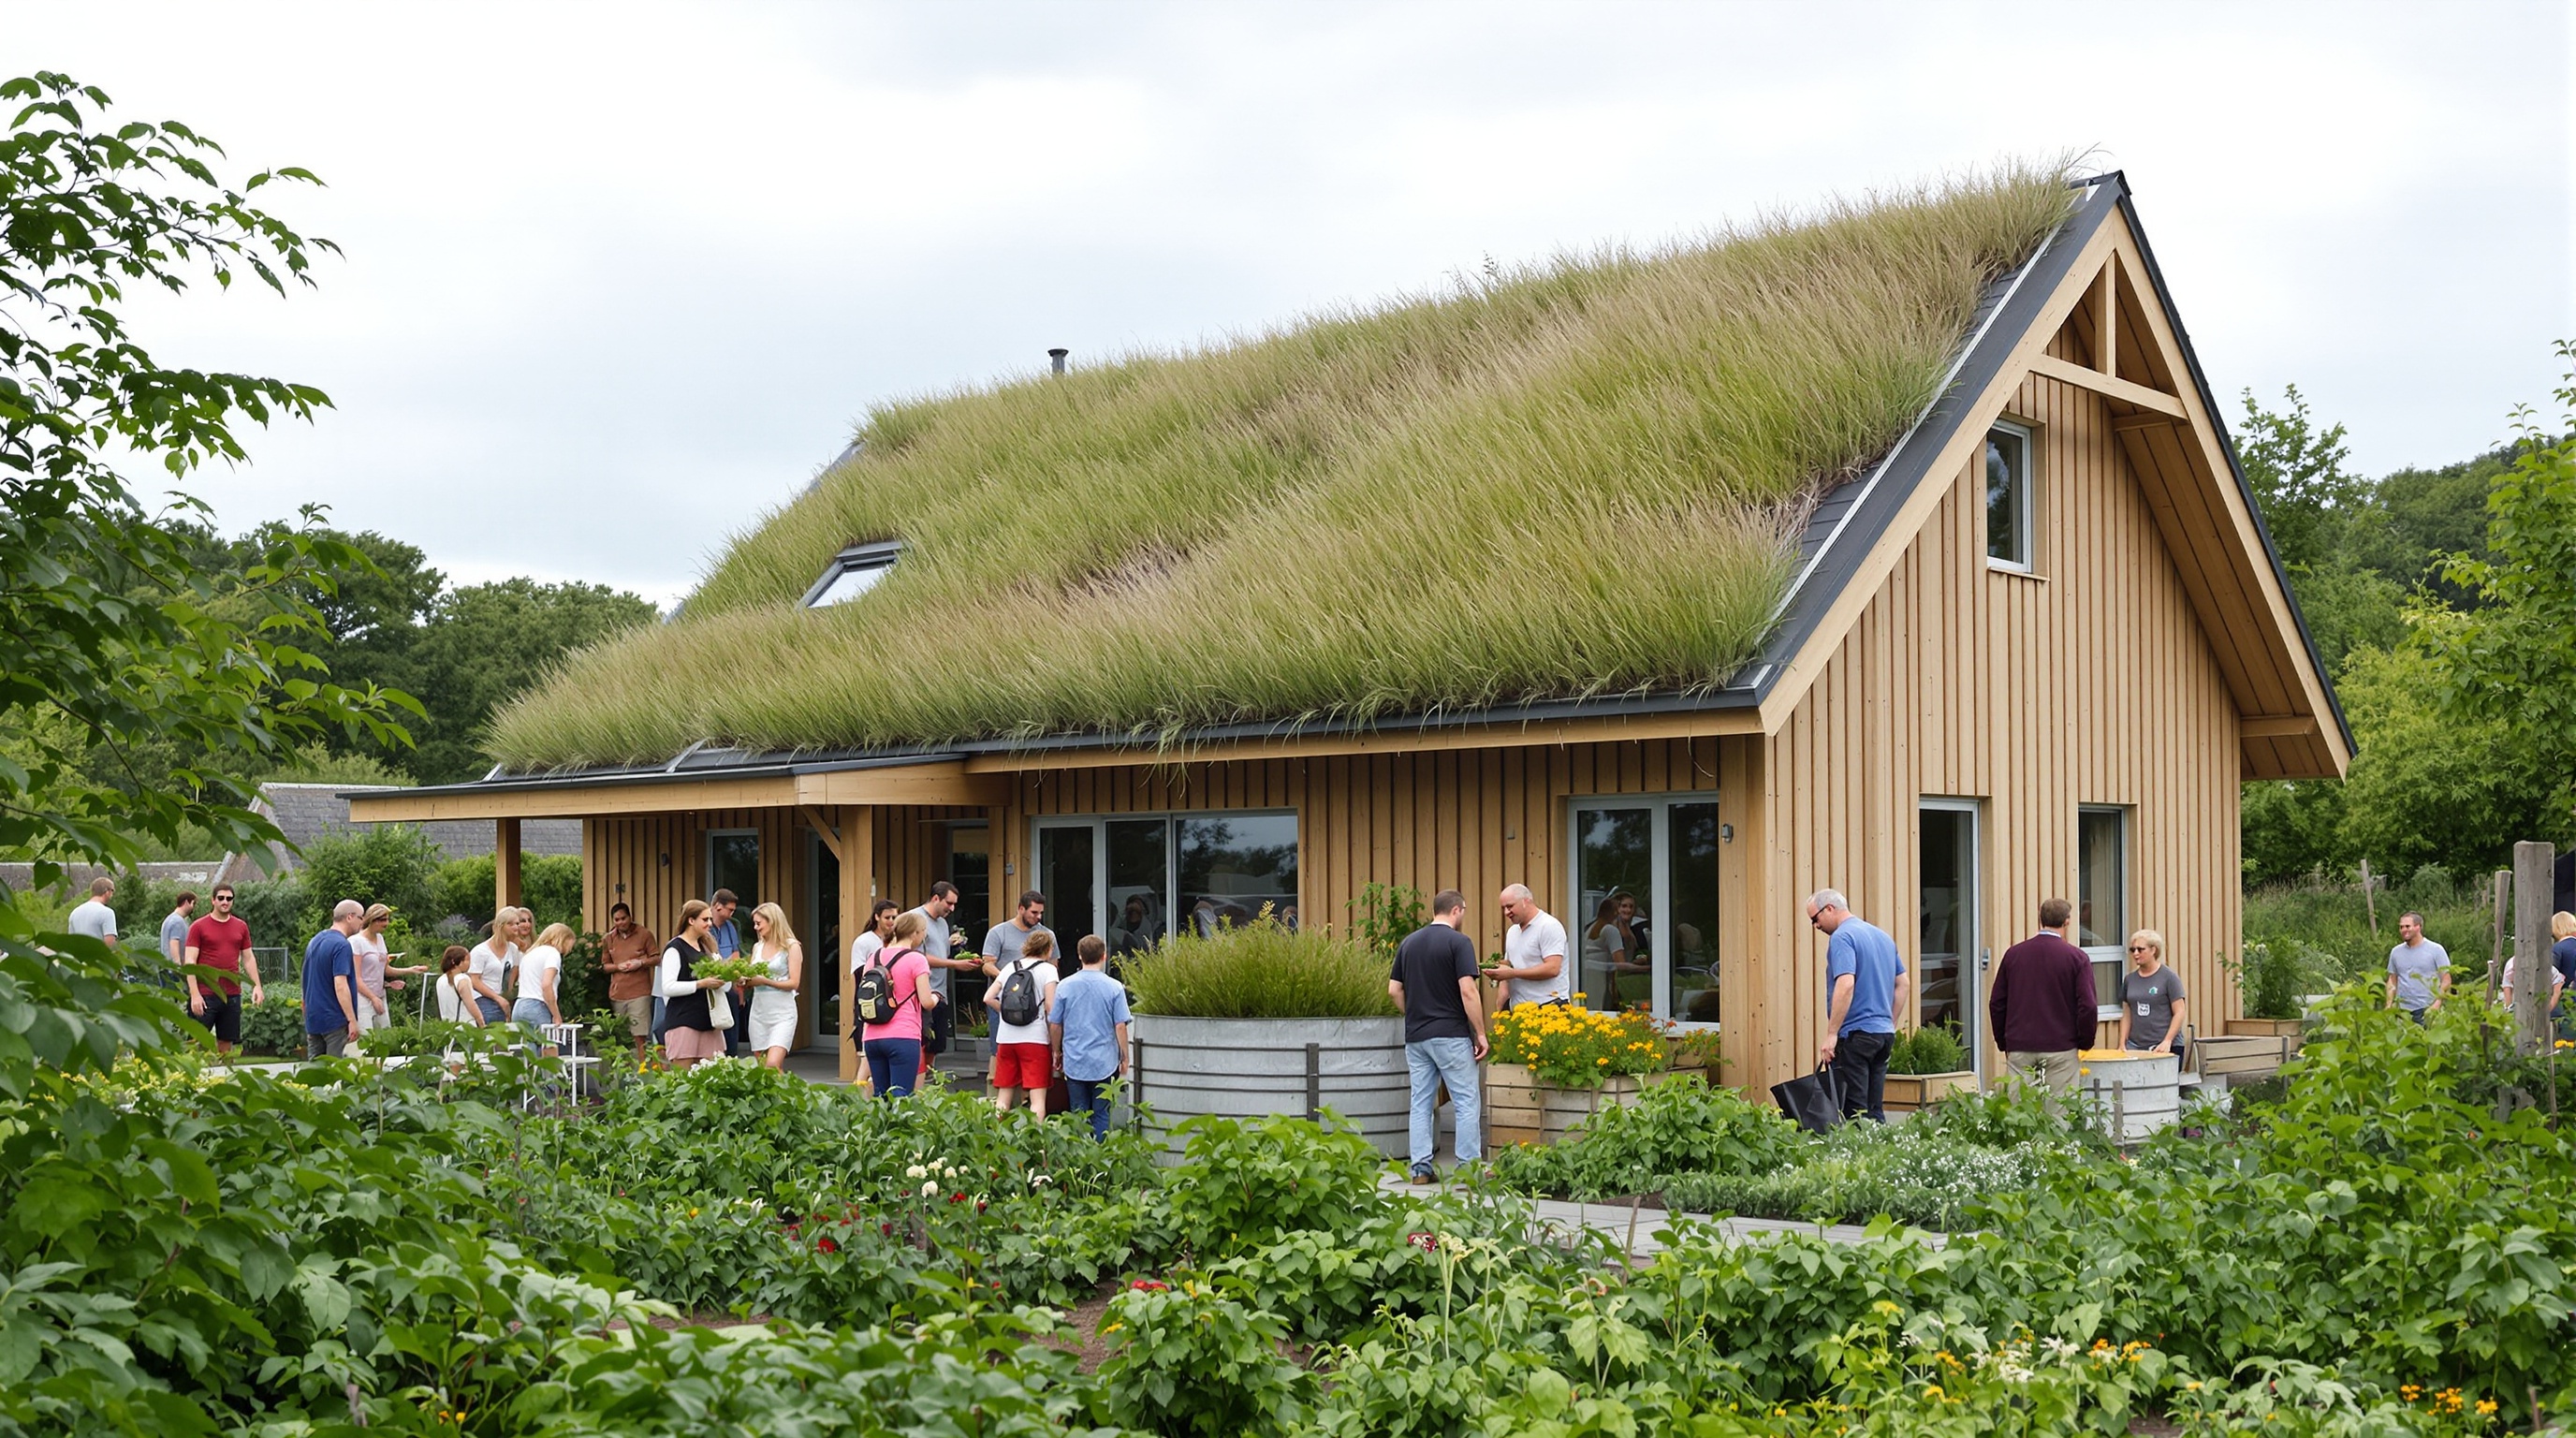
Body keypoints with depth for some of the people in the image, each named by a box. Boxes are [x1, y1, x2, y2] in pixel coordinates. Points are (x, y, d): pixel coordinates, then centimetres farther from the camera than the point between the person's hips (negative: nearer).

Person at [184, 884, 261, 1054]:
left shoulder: (241, 927, 11)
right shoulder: (199, 927, -2)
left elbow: (248, 959, 15)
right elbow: (190, 962, -6)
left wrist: (257, 986, 3)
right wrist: (195, 994, -14)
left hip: (232, 995, 4)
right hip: (206, 995, -4)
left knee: (227, 1042, 7)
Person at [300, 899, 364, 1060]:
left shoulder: (315, 941, 13)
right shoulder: (341, 945, -16)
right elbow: (340, 986, -22)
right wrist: (352, 1020, -20)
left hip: (313, 1018, 9)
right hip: (335, 1020, -9)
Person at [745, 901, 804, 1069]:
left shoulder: (791, 947, -3)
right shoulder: (757, 947, 14)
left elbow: (794, 983, -8)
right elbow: (753, 979, 18)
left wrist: (765, 981, -18)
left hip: (782, 1012, -6)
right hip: (759, 1010, 6)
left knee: (773, 1065, -20)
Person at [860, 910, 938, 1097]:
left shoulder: (875, 957, 13)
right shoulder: (916, 960, -5)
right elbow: (927, 1002, -9)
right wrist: (935, 997, 12)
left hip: (872, 1037, 6)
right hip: (903, 1038, -6)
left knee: (881, 1096, 11)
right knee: (900, 1098, -9)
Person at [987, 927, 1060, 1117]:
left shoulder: (1009, 967, 13)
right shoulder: (1047, 969, -1)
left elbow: (988, 998, 6)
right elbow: (1050, 1007, -9)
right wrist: (1055, 1047, -4)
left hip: (1006, 1037, 5)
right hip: (1035, 1038, -5)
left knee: (1004, 1096, 11)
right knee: (1038, 1099, -4)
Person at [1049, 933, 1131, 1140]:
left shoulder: (1065, 986, -2)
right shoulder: (1114, 988, -7)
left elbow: (1054, 1025, 4)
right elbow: (1120, 1026, -6)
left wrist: (1057, 1053, 19)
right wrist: (1124, 1057, 5)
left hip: (1074, 1063, 1)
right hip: (1104, 1063, -1)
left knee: (1078, 1115, 10)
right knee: (1101, 1115, 6)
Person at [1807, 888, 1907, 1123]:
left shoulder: (1842, 937, -11)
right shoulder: (1883, 936, 16)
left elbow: (1846, 985, -23)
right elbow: (1902, 984, 20)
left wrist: (1831, 1034, -22)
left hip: (1855, 1034, -9)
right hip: (1884, 1032, 9)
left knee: (1853, 1112, -6)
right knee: (1875, 1110, 10)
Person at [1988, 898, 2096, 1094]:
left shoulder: (2013, 954, 6)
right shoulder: (2076, 958, -4)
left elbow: (1996, 1003, 9)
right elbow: (2087, 1006, -7)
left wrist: (2004, 1043, 18)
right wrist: (2084, 1043, 7)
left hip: (2019, 1049, 3)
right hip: (2060, 1048, -3)